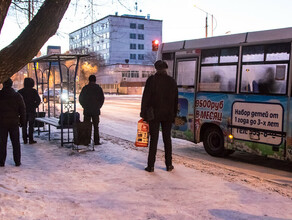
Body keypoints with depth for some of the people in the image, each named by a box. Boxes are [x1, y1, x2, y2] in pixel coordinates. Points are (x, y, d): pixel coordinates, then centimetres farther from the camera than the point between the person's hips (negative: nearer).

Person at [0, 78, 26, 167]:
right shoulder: (17, 96, 0)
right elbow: (22, 110, 2)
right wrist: (22, 121, 9)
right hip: (14, 122, 1)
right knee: (16, 143, 7)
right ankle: (17, 161, 9)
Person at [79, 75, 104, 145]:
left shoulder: (85, 88, -1)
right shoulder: (98, 88, -2)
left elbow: (80, 99, 1)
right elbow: (102, 99, -2)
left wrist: (84, 106, 12)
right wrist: (98, 106, 9)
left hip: (87, 110, 0)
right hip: (96, 110, 0)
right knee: (96, 126, 7)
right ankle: (96, 141, 5)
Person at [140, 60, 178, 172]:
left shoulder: (151, 80, -7)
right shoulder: (172, 81, 6)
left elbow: (146, 98, -9)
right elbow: (175, 100, 10)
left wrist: (143, 113, -3)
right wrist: (174, 115, 15)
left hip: (154, 115, -3)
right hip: (168, 115, 3)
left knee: (154, 139, 0)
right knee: (167, 139, 11)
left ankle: (151, 165, 2)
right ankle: (169, 164, 16)